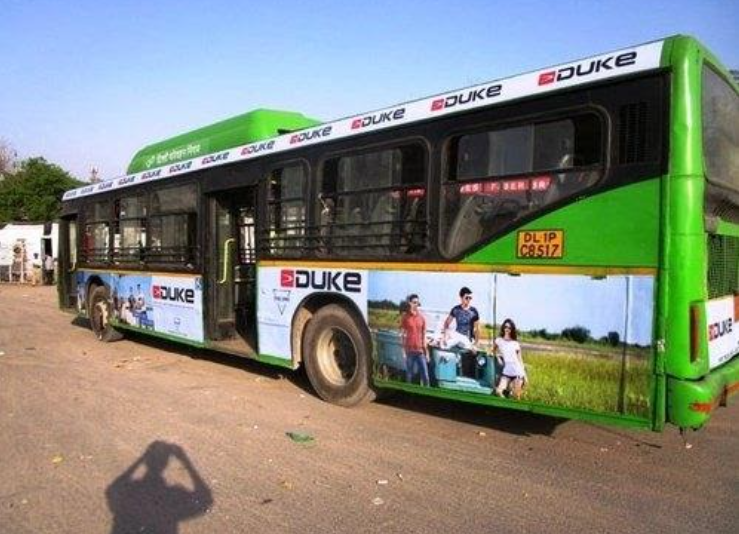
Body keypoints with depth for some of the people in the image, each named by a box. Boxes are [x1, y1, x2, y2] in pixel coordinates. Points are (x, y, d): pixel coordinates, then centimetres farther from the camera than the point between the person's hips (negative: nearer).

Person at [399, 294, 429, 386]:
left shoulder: (422, 317, 7)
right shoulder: (405, 316, -2)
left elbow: (424, 335, 11)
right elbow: (402, 335, -1)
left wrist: (426, 351, 9)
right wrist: (403, 351, -7)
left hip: (420, 351, 3)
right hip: (409, 350, -2)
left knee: (425, 376, 0)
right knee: (409, 375, 5)